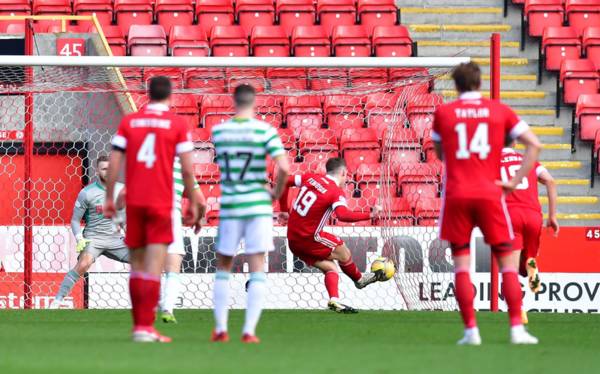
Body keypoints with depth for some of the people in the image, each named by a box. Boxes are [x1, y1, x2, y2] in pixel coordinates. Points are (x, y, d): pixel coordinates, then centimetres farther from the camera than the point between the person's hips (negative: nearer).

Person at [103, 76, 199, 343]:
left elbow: (114, 163, 1)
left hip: (133, 201, 3)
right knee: (154, 267, -6)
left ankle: (138, 323, 20)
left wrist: (109, 198, 9)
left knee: (137, 264, 14)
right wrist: (192, 203, 6)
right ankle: (146, 327, -14)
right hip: (161, 203, -3)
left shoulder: (128, 122, 5)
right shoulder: (177, 125, -1)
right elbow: (187, 170, -4)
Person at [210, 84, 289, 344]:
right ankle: (249, 330, -5)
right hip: (258, 205, -2)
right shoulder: (265, 131, -7)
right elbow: (283, 167, -16)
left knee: (223, 267, 14)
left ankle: (220, 328, 10)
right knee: (257, 269, 2)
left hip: (229, 206, 2)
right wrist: (277, 193, 1)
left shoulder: (218, 131, 1)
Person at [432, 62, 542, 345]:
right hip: (490, 194, 0)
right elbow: (534, 144, 0)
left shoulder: (443, 113, 5)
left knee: (461, 263, 5)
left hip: (456, 195, 0)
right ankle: (517, 328, -4)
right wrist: (515, 181, 1)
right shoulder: (500, 111, 6)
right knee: (508, 261, 5)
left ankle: (471, 330, -3)